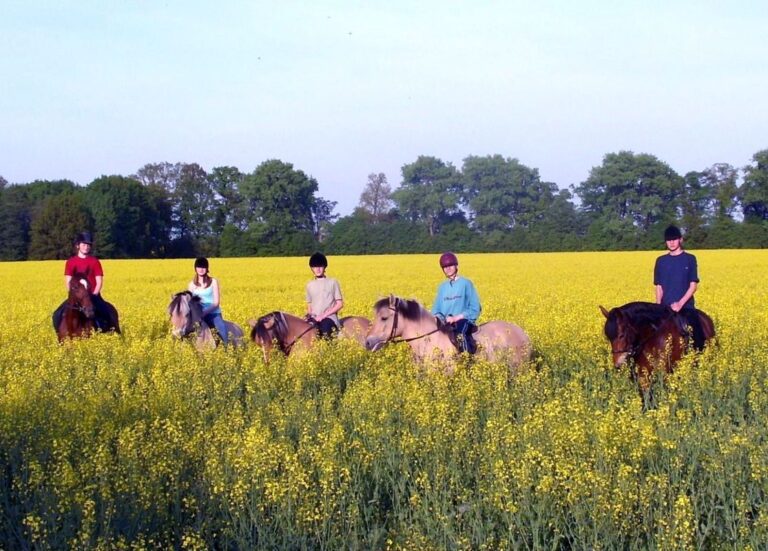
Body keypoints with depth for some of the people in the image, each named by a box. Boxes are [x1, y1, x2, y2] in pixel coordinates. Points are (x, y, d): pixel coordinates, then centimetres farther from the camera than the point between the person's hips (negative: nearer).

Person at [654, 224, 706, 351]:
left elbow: (693, 285, -2)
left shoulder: (690, 259, 3)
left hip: (686, 307, -2)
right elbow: (659, 286, 10)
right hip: (666, 308, 2)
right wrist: (658, 306, -6)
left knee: (697, 337, -18)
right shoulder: (661, 261, 11)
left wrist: (680, 303, -14)